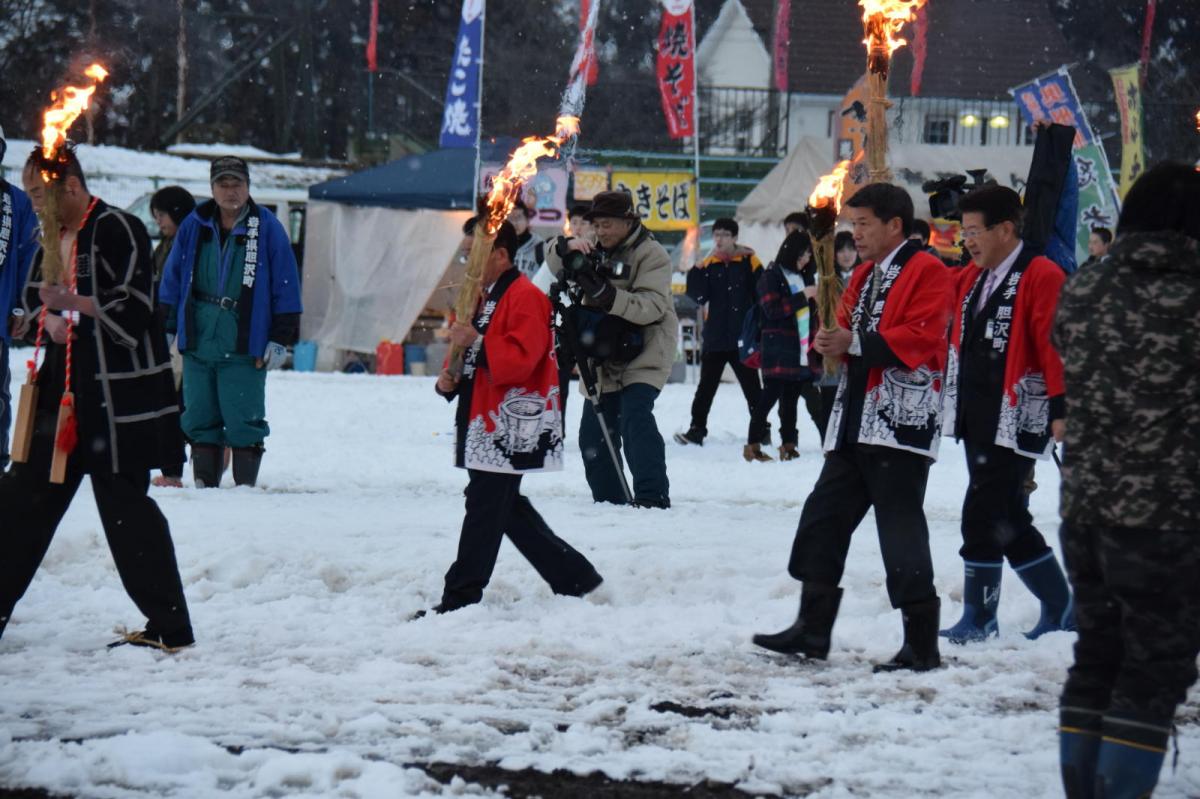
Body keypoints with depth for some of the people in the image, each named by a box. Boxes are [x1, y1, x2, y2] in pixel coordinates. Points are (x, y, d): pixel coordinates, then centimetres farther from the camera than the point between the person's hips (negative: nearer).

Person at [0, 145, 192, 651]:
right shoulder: (54, 237, 14)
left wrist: (72, 303, -25)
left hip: (117, 395, -9)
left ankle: (170, 628, 0)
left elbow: (133, 312, -17)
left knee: (124, 504, -7)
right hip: (62, 388, 9)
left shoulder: (118, 231, -12)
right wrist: (49, 321, 3)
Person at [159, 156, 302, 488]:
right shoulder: (195, 225, 8)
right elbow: (172, 280, 14)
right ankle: (203, 484, 14)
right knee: (200, 420, 7)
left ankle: (245, 486, 3)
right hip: (197, 343, 4)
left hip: (245, 347, -4)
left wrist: (280, 339, -3)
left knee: (243, 422, -4)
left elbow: (286, 287, 0)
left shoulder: (267, 228, -1)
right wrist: (165, 329, 9)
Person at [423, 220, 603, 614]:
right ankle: (573, 577, 19)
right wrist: (450, 381, 7)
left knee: (485, 510, -8)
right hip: (485, 424, 11)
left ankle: (461, 596, -6)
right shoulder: (487, 298, 19)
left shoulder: (526, 298, -13)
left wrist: (475, 342, -25)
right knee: (508, 509, 13)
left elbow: (520, 360, -24)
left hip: (510, 428, -11)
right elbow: (479, 360, 26)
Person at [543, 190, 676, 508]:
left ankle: (653, 496, -25)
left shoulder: (651, 255, -10)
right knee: (594, 433, 8)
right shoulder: (596, 252, 13)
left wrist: (608, 296, -35)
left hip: (644, 355, -8)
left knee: (635, 418, -25)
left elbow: (653, 306, -22)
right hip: (604, 359, 8)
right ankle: (608, 499, 18)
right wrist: (567, 246, -13)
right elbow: (554, 262, 12)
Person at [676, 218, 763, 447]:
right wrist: (695, 273, -18)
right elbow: (699, 296, -3)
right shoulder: (707, 265, 7)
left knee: (751, 387, 6)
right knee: (706, 387, 5)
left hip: (742, 339, -3)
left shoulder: (749, 262, -2)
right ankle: (696, 430, 8)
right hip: (714, 339, 3)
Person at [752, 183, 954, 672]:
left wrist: (855, 344, -18)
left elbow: (920, 338, -19)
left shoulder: (927, 273, -7)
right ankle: (812, 629, 17)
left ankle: (922, 645, -2)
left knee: (901, 530, -7)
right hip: (855, 421, 9)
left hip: (901, 424, -9)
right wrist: (833, 342, -3)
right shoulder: (865, 277, 22)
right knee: (823, 517, 10)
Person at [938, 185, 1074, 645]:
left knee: (982, 515, -9)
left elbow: (1055, 344, -16)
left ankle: (979, 618, 2)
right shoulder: (971, 278, 14)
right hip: (976, 417, 9)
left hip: (1016, 418, -9)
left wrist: (1060, 407, -20)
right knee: (1009, 520, 12)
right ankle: (1060, 607, 21)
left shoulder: (1041, 276, -11)